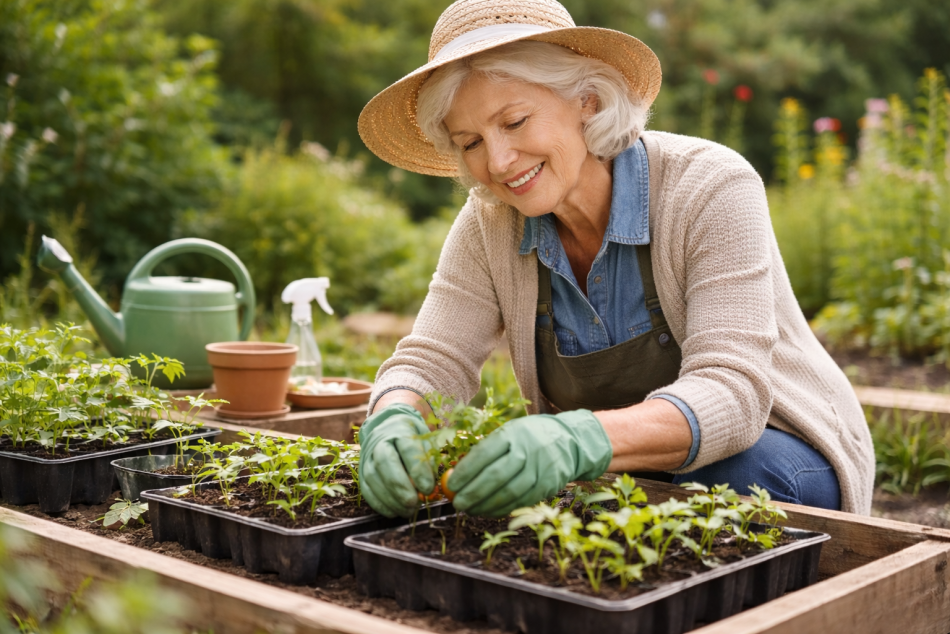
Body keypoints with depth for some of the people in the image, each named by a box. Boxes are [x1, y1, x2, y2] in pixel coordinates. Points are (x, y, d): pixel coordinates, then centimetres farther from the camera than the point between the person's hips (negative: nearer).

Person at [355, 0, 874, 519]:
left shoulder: (710, 190, -24)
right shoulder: (489, 226, -8)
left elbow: (731, 394, -33)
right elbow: (431, 361, -12)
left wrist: (579, 441, -52)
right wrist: (392, 422, -38)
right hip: (620, 473, 4)